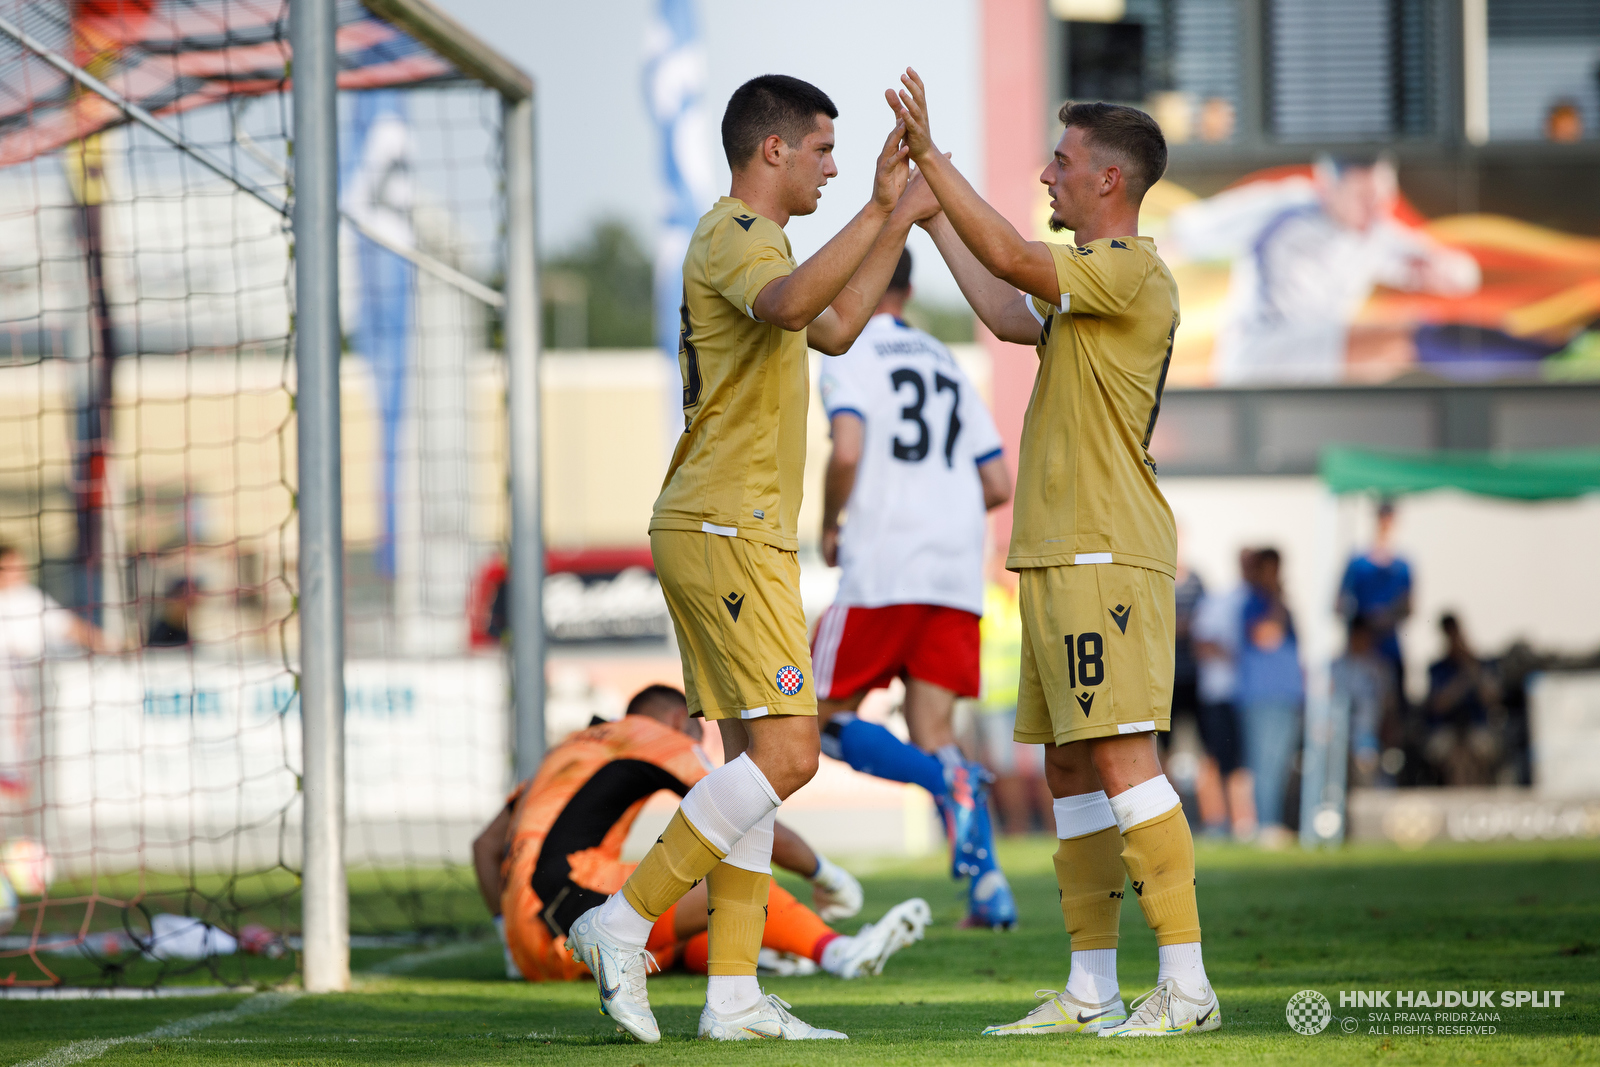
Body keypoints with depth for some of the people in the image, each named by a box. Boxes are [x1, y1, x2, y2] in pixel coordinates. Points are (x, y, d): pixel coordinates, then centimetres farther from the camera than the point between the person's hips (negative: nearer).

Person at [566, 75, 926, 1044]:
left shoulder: (744, 239, 22)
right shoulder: (736, 237, -11)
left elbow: (831, 329, 34)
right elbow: (790, 304, -35)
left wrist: (902, 222, 30)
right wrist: (876, 209, -33)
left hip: (737, 535, 11)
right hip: (727, 532, -11)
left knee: (755, 755, 7)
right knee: (786, 753, -15)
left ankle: (734, 994, 5)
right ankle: (624, 922, -11)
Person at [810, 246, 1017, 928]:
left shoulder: (852, 356, 0)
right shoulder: (947, 366, 21)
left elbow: (847, 452, -18)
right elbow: (998, 486, 17)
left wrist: (829, 526, -2)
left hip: (884, 567, -6)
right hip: (958, 571, 6)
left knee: (828, 719, 3)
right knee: (931, 731, 7)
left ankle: (949, 782, -24)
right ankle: (986, 883, -12)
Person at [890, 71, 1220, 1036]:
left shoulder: (1133, 273, -11)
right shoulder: (1091, 282, 19)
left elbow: (1010, 258, -20)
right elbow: (1010, 319, 30)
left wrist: (930, 155, -15)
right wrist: (934, 214, 33)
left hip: (1107, 557, -10)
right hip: (1061, 557, 10)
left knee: (1122, 758, -14)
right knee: (1071, 770, 10)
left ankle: (1186, 983, -16)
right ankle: (1091, 991, 13)